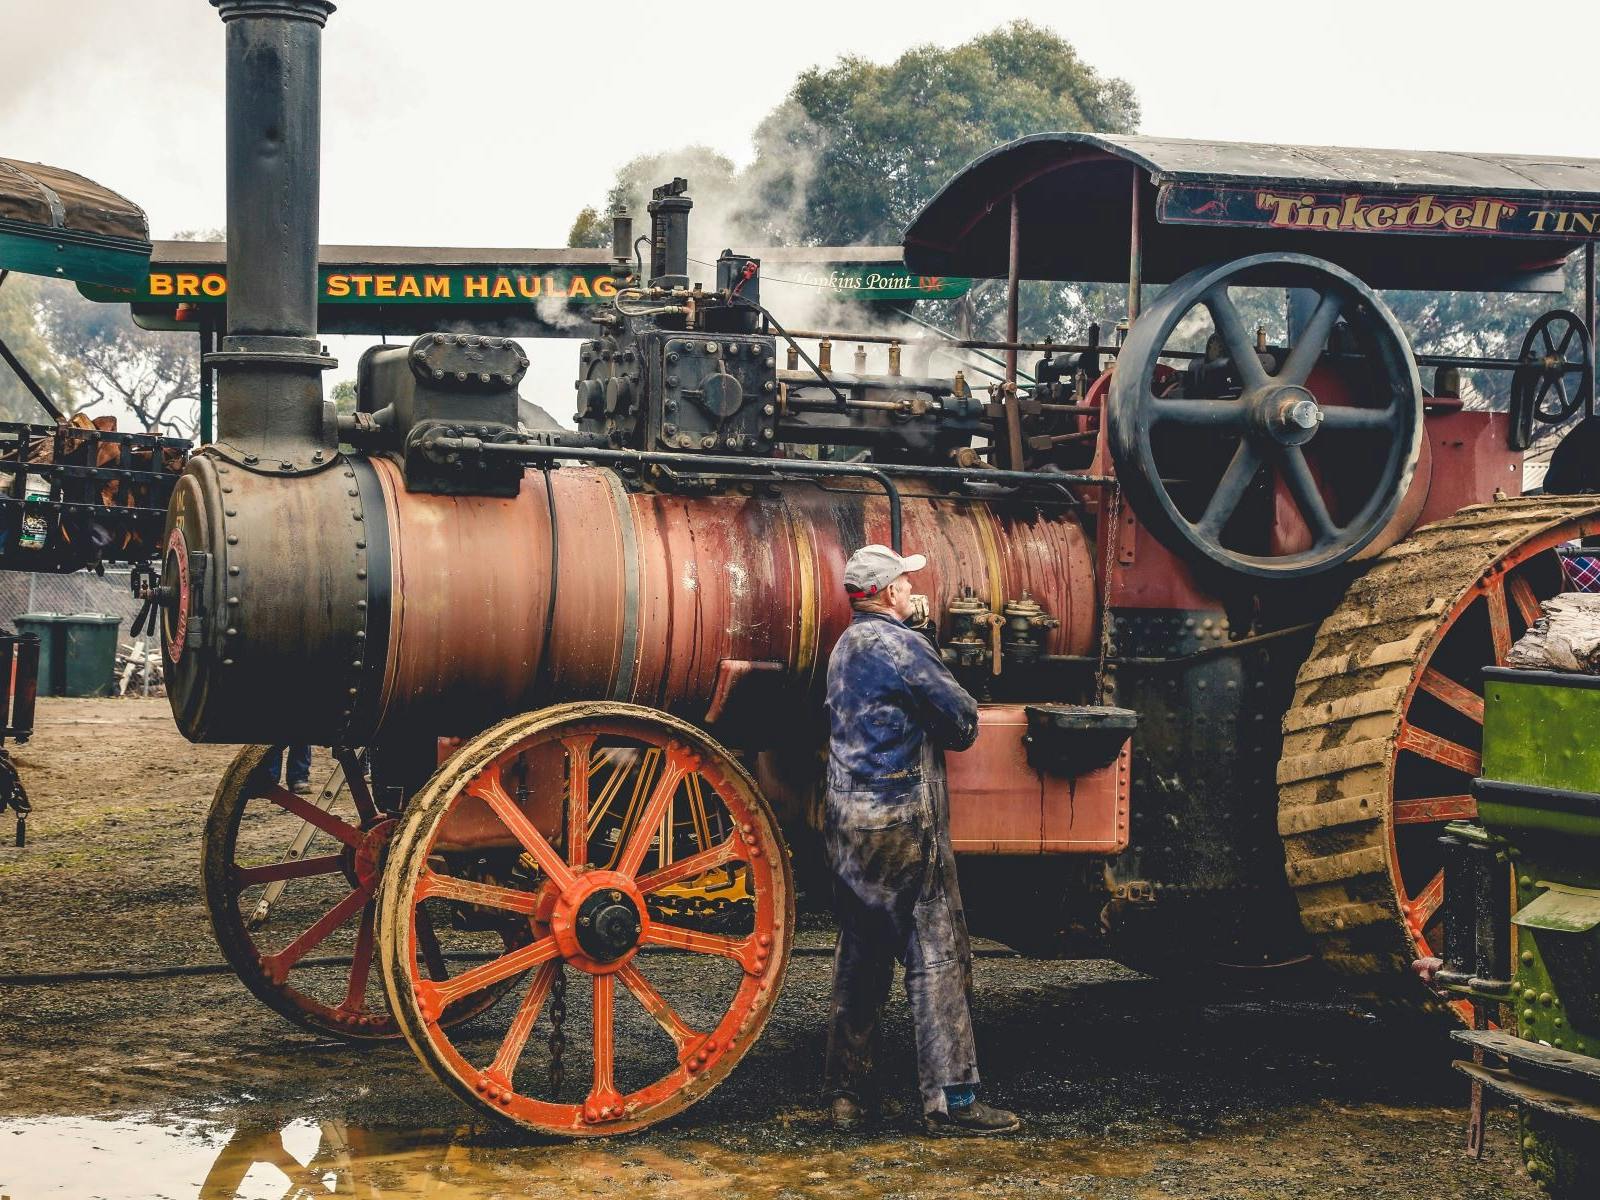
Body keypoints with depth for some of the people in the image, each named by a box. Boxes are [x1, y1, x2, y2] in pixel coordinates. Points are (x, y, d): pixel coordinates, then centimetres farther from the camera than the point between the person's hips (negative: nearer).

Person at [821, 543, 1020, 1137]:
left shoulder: (846, 646, 16)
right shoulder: (900, 644, -12)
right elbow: (963, 719, -9)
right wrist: (951, 729, 11)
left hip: (845, 821, 9)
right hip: (901, 826, -9)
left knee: (859, 957, 13)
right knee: (938, 958, -4)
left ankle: (846, 1094, 15)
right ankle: (951, 1101, -4)